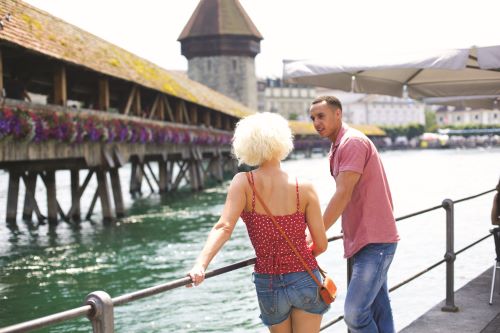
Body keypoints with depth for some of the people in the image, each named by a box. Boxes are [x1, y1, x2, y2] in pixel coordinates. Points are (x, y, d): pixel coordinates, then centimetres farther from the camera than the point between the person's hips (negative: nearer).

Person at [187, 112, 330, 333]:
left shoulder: (243, 183, -9)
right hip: (304, 279, -1)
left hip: (268, 284, 2)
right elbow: (321, 245, -5)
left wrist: (200, 265, -32)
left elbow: (224, 227, -24)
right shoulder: (304, 188, -9)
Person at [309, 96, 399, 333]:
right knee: (378, 312, 12)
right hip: (364, 240, 10)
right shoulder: (337, 148, 17)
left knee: (354, 312, -14)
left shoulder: (352, 142, -14)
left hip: (374, 241, -10)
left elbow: (343, 195, -20)